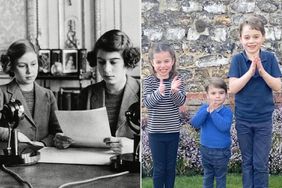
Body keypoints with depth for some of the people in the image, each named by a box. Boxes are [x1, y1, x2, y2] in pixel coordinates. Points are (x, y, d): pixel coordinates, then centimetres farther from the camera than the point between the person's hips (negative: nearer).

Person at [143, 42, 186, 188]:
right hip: (155, 132, -2)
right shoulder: (149, 81, -7)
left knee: (171, 166, 13)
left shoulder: (177, 79, -3)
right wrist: (159, 92, -33)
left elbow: (180, 102, -9)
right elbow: (147, 102, -15)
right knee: (159, 168, 6)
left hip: (173, 131, 2)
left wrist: (174, 91, -30)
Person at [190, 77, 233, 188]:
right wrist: (207, 110, -26)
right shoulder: (204, 108, -3)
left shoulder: (227, 111, -14)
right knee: (207, 176, 20)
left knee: (220, 177, 13)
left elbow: (224, 126, -30)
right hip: (205, 150, 4)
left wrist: (213, 112, -28)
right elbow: (195, 123, -16)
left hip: (221, 151, -4)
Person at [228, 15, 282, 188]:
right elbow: (233, 88, -15)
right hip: (243, 119, 0)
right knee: (247, 161, 12)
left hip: (264, 119, 0)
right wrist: (250, 71, -23)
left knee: (260, 163, 2)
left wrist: (261, 70, -20)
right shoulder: (238, 60, -6)